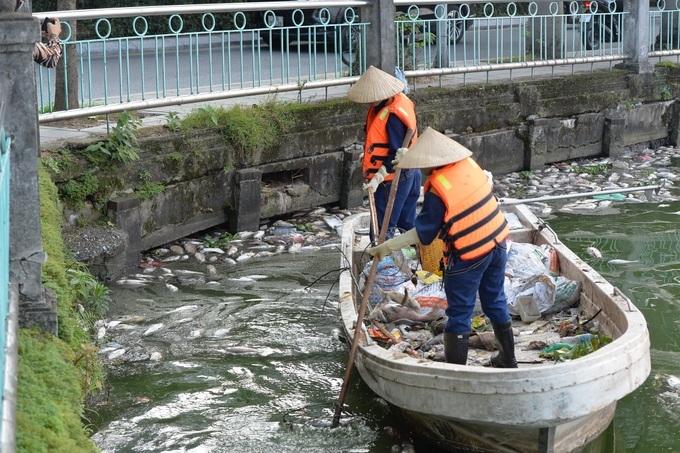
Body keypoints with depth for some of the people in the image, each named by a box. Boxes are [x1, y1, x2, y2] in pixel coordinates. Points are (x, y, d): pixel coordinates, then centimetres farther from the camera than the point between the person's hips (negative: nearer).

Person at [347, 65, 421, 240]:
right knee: (407, 222, 21)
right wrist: (370, 154, 15)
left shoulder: (393, 116, -28)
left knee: (382, 231, 0)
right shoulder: (398, 100, 3)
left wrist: (378, 177, -25)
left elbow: (397, 154, -26)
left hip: (392, 180, -10)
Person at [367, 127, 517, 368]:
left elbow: (423, 234, -16)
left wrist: (387, 247, -10)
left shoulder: (437, 189, -21)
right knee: (496, 303, 22)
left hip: (468, 256, -7)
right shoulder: (469, 164, -3)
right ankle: (507, 359, 35)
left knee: (459, 313, 6)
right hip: (496, 243, 7)